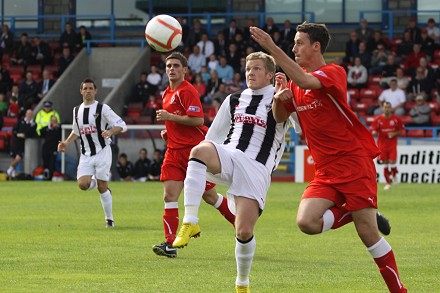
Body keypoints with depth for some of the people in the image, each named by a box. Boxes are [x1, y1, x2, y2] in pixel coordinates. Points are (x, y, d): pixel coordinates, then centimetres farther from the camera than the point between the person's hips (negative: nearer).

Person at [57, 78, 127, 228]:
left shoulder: (103, 108, -5)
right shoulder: (77, 110, 11)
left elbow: (122, 125, -9)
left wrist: (110, 131, -29)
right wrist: (66, 143, 8)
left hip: (102, 152, -4)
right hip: (86, 155, 4)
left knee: (102, 187, -6)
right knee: (82, 184, -15)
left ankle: (109, 219, 9)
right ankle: (95, 181, 20)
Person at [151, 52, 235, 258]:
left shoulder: (187, 91, -11)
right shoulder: (167, 93, 16)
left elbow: (198, 120, -22)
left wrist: (170, 117, -20)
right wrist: (169, 131, 13)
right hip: (174, 151, 7)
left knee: (210, 197, 3)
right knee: (169, 196, -7)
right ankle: (169, 243, -11)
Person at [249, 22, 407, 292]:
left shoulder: (334, 73, -10)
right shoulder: (296, 82, 13)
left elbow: (305, 81, -31)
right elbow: (280, 117, 21)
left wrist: (271, 48, -33)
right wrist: (279, 97, -2)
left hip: (354, 162, -7)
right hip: (326, 170, 7)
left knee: (368, 233, -9)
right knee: (307, 222, -17)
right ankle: (360, 214, 8)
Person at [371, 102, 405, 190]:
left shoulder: (396, 119, -1)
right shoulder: (377, 120, -1)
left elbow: (401, 131, 5)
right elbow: (373, 132, 3)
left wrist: (394, 134, -14)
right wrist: (374, 132, -21)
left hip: (392, 144, -1)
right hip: (382, 144, 1)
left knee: (392, 162, -13)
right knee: (385, 163, 4)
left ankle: (394, 175, 20)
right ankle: (388, 183, 17)